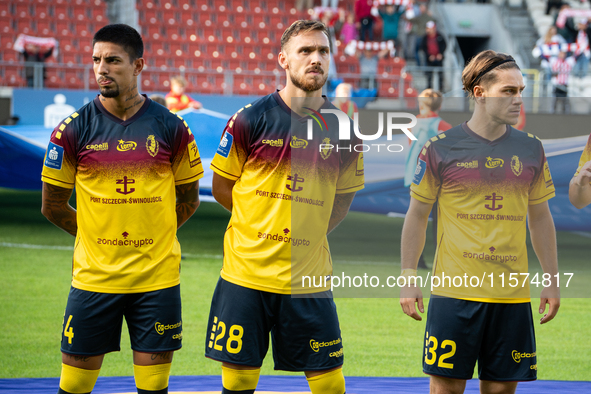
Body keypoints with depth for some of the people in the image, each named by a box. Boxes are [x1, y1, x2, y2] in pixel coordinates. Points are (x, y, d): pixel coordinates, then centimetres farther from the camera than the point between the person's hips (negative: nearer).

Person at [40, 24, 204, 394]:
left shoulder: (172, 128, 0)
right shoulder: (73, 130, -2)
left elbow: (188, 200, 12)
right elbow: (53, 206, 6)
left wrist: (151, 236, 7)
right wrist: (96, 235, 7)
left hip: (157, 277, 0)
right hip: (94, 276, 0)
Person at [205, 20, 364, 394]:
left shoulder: (343, 129, 2)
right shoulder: (251, 119, -5)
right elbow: (221, 186, 5)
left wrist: (308, 233, 6)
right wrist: (264, 224, 5)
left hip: (310, 277, 2)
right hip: (246, 274, -2)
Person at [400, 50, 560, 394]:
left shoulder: (531, 149, 7)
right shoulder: (441, 149, -2)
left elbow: (540, 218, 16)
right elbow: (417, 215, 5)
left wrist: (552, 280, 13)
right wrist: (409, 277, 0)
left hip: (512, 296, 3)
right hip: (454, 291, -3)